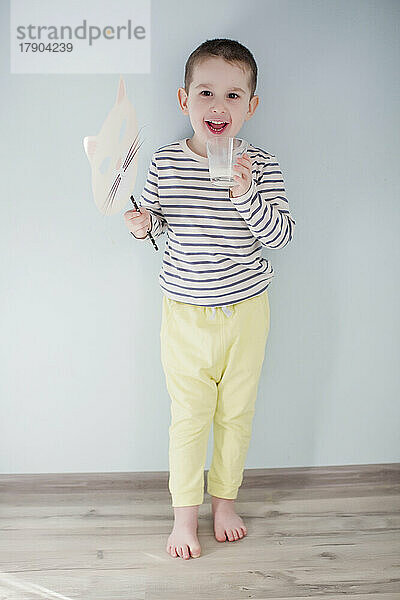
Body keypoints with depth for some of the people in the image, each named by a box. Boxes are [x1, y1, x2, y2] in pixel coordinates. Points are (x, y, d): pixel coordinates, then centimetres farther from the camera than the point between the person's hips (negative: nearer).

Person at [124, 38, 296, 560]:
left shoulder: (262, 165, -7)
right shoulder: (165, 162, -4)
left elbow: (281, 235, -11)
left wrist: (246, 196, -26)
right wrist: (143, 224, -12)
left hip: (246, 309, 0)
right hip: (186, 313, 0)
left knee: (237, 412, 14)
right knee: (189, 417, 8)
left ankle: (225, 498, 38)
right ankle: (185, 513, 29)